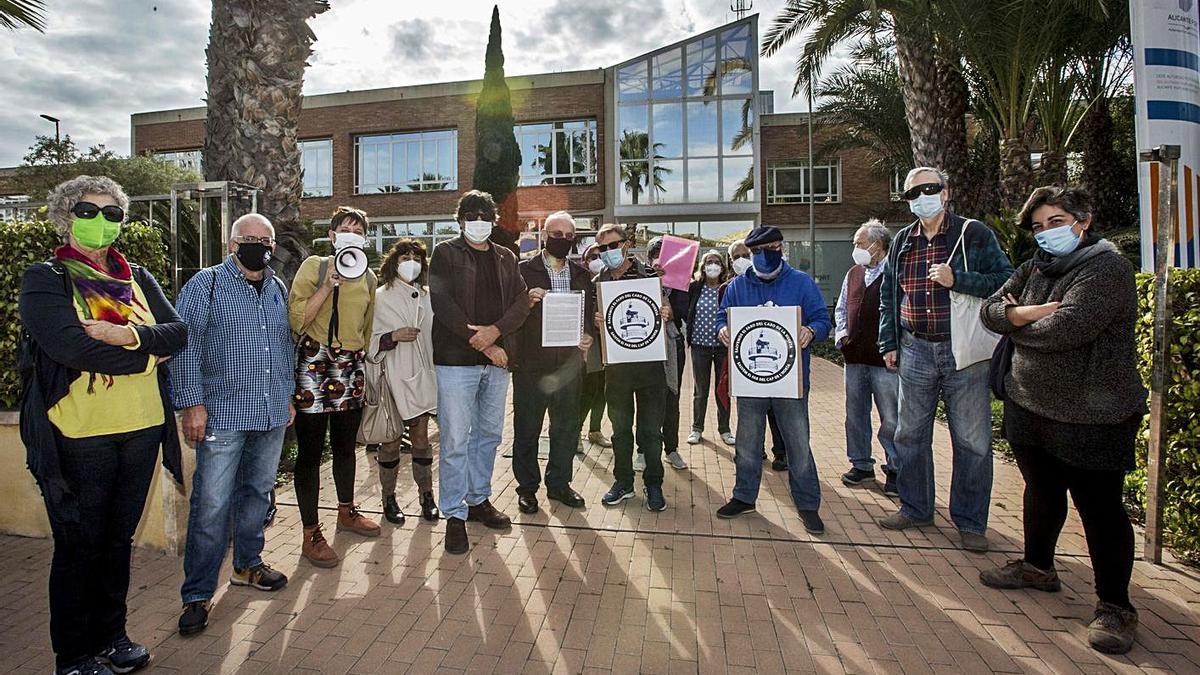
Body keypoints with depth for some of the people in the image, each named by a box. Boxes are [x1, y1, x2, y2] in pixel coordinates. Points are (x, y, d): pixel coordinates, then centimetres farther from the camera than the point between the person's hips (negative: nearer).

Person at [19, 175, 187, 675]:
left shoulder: (137, 277, 10)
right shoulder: (43, 279, -4)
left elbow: (178, 332, -2)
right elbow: (72, 347, -19)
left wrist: (129, 335, -18)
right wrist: (148, 355, -11)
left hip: (142, 429, 4)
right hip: (80, 434, -4)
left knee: (119, 539, 16)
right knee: (79, 545, 9)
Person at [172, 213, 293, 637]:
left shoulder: (278, 289, 12)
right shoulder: (206, 285, -5)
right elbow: (184, 346, -9)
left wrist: (288, 394, 16)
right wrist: (192, 403, -14)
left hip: (273, 413, 5)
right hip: (223, 414, -5)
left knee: (258, 492, 17)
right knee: (212, 504, -2)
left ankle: (248, 564, 34)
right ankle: (197, 595, 12)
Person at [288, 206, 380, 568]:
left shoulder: (368, 277, 13)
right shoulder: (314, 266, -2)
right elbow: (297, 320, -11)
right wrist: (329, 286, -17)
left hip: (352, 367, 5)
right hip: (314, 364, -5)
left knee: (346, 445, 16)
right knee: (310, 450, 0)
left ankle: (346, 512, 35)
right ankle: (311, 535, 11)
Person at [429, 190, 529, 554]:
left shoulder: (505, 257, 15)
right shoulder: (445, 253, 2)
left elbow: (522, 301, 5)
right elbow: (443, 304, -10)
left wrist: (495, 330, -14)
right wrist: (483, 344, -13)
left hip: (497, 360, 5)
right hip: (456, 360, -5)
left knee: (489, 434, 14)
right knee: (455, 441, -1)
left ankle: (478, 499, 30)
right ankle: (455, 515, 12)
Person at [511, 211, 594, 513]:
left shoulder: (581, 275, 13)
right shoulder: (523, 270, -1)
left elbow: (589, 314, 17)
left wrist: (588, 337, -2)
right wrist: (527, 302, -23)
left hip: (569, 363, 4)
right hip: (530, 363, -4)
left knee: (567, 429, 12)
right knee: (527, 429, 6)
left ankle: (559, 483, 28)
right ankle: (527, 487, 22)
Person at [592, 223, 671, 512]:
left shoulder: (649, 275, 1)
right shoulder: (597, 283, 9)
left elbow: (666, 308, 6)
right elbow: (589, 323, 10)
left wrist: (666, 314, -18)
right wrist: (596, 323, -13)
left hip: (650, 361, -2)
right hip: (616, 364, 2)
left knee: (651, 428, 4)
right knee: (620, 428, 12)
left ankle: (654, 485, 19)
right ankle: (623, 482, 26)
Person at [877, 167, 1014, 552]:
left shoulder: (974, 234, -1)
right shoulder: (902, 242, 10)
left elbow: (1005, 281, -6)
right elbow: (888, 296, 16)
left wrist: (957, 279, -20)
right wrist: (888, 343, 11)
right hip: (916, 351, 4)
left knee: (972, 440, 4)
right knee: (910, 434, 10)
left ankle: (971, 522, 20)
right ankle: (915, 509, 27)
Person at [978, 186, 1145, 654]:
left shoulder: (1106, 268, -15)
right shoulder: (1036, 267, 9)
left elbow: (1066, 327, -28)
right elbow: (990, 309, 4)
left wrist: (1016, 323, -10)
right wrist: (1027, 312, -16)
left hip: (1091, 418, -7)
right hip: (1029, 406, 8)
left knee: (1100, 509, 4)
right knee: (1041, 492, 21)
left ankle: (1115, 606, 20)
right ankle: (1038, 567, 40)